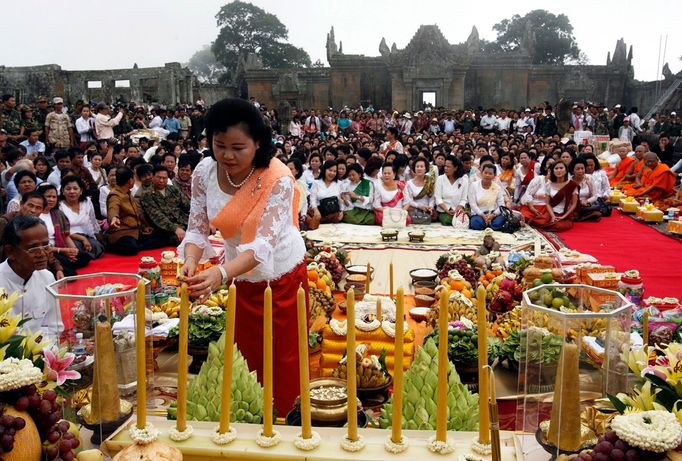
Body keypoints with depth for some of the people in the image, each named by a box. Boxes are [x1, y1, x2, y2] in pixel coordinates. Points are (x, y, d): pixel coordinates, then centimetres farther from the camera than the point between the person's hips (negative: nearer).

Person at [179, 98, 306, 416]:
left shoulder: (278, 179, -28)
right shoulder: (204, 172, -13)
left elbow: (265, 243, -35)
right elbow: (198, 228, -9)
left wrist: (222, 273, -51)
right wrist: (190, 261, -31)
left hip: (282, 275, -4)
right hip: (243, 278, 4)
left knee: (283, 360, 8)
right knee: (247, 356, 16)